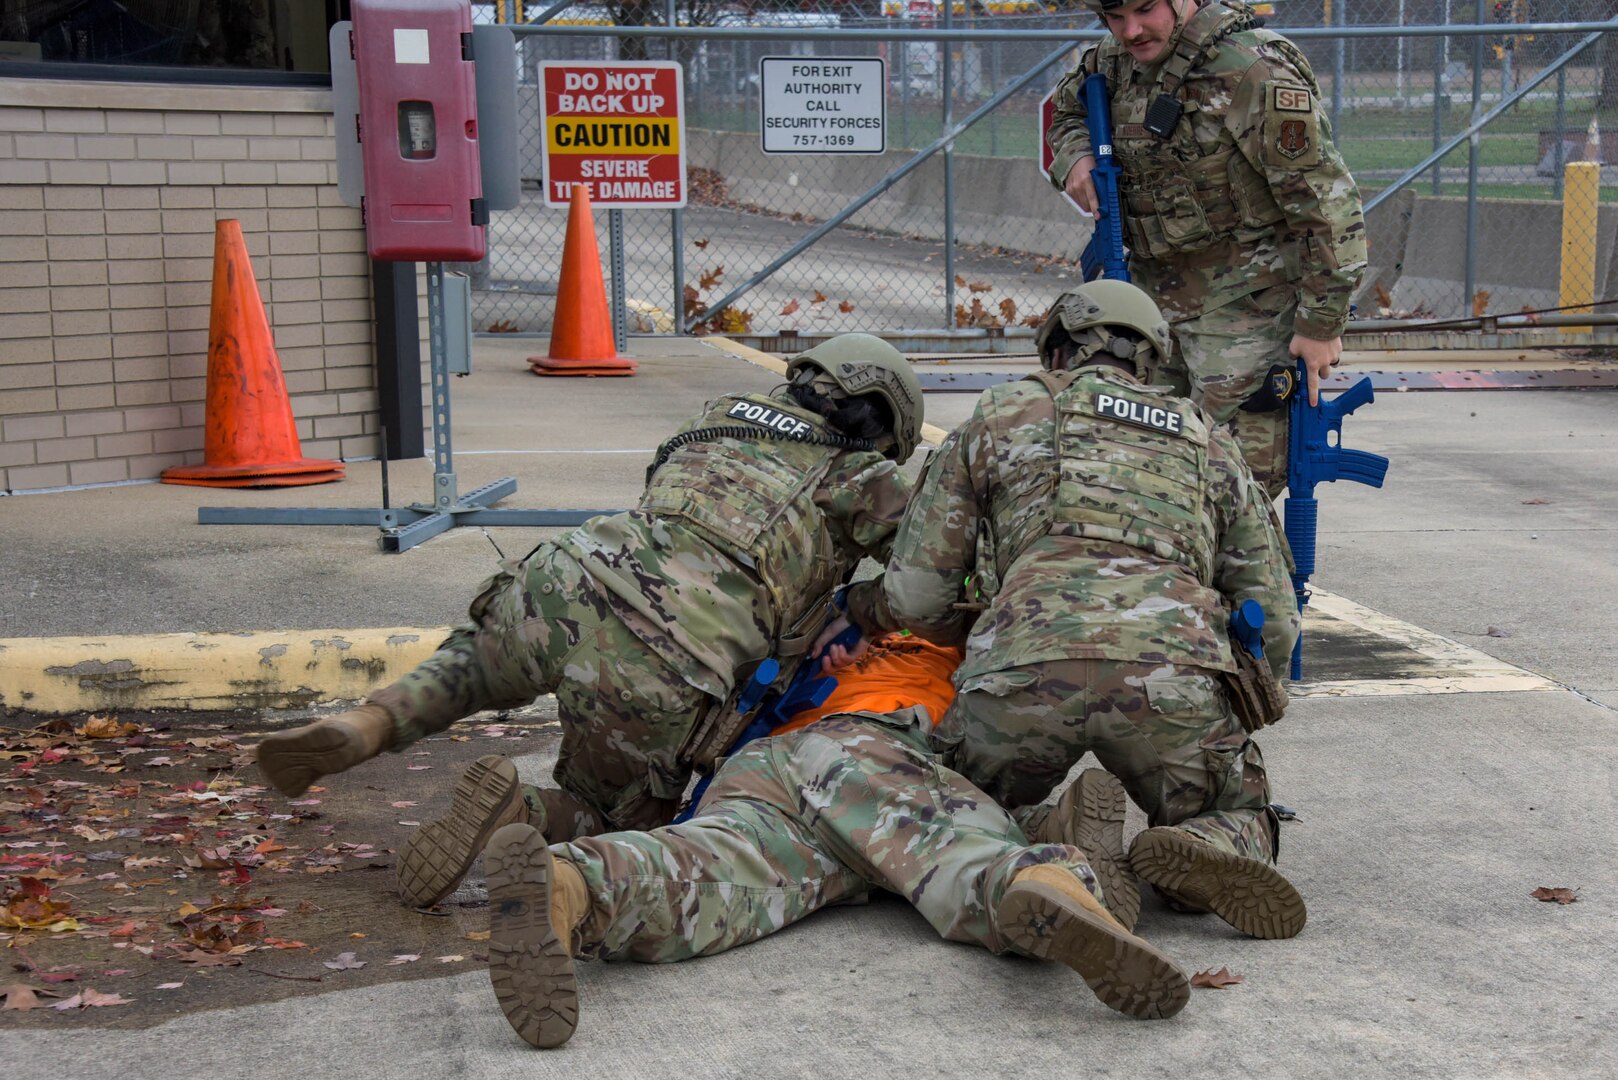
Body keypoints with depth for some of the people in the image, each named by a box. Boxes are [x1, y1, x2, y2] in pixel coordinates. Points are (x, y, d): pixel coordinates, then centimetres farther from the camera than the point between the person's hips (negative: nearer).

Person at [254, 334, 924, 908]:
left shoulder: (716, 422, 28)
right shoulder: (860, 478, 15)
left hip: (557, 596, 5)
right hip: (657, 679, -4)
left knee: (479, 659, 40)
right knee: (614, 819, 25)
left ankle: (365, 728, 11)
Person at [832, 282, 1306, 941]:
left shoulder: (1000, 416, 27)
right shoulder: (1209, 445, 33)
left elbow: (916, 596, 20)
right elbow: (1274, 623, 28)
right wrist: (1226, 725, 45)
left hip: (1024, 667, -1)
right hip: (1170, 665, 1)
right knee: (1239, 824, 27)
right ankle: (1206, 856, -10)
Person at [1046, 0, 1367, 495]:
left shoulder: (1254, 73, -19)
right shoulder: (1118, 60, 5)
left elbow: (1326, 199, -17)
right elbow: (1067, 106, 28)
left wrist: (1321, 323, -15)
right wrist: (1074, 157, 3)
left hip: (1244, 305, -8)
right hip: (1155, 298, 8)